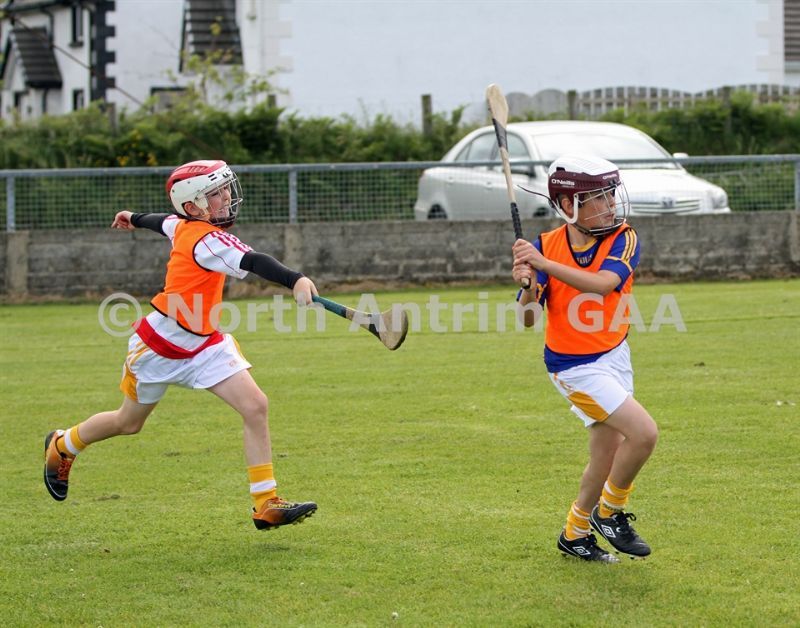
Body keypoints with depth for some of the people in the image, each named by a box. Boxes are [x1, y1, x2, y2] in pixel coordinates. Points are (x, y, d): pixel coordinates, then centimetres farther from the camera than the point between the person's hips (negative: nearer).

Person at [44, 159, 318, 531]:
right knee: (128, 422, 15)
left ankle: (265, 504, -9)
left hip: (204, 344, 8)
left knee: (255, 406, -11)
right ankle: (62, 445, 45)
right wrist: (295, 281, -60)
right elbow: (252, 262, -45)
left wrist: (135, 219, 44)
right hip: (160, 345, -8)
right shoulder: (207, 239, -28)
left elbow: (164, 222, 22)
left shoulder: (184, 225, -2)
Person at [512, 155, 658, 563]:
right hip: (575, 366, -4)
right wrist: (528, 286, -36)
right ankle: (610, 513, 5)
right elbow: (528, 318, -14)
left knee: (607, 456, 12)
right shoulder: (546, 245, -12)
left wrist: (544, 264, -39)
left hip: (615, 357, 4)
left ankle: (575, 535, 33)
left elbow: (603, 283, -30)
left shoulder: (623, 239, -11)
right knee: (643, 434, -17)